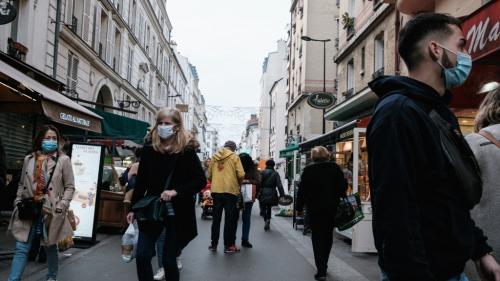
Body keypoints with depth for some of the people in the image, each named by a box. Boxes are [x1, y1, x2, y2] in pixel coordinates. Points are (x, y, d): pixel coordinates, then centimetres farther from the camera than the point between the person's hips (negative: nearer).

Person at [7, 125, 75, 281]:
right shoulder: (29, 159, 9)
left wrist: (61, 207, -11)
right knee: (21, 249, 1)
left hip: (51, 211, -2)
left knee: (51, 247, 13)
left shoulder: (63, 160, -2)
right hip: (29, 210, 2)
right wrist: (19, 202, 4)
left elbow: (69, 187, -2)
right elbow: (22, 184, 16)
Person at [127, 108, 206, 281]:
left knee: (168, 259, 4)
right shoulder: (149, 147, 1)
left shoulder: (187, 149, -8)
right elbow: (141, 180, 7)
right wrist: (134, 207, 8)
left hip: (177, 212, -3)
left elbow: (201, 180, -9)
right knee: (142, 256, -1)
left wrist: (176, 191, -21)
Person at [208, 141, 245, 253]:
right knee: (230, 219, 3)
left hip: (216, 190, 4)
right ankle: (229, 245, 3)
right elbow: (241, 174, -9)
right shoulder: (234, 157, -2)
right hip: (230, 190, -4)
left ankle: (213, 244, 17)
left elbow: (209, 175, 10)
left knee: (216, 218, 13)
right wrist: (238, 183, 10)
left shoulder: (214, 157, 10)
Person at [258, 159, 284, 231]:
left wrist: (256, 193, 2)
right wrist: (282, 195, -4)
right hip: (272, 194, 1)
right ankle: (268, 219, 1)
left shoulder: (262, 172, 0)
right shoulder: (275, 174, 1)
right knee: (269, 208, 18)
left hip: (263, 193, -1)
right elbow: (279, 185, -4)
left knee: (264, 208, 6)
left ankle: (266, 220, -16)